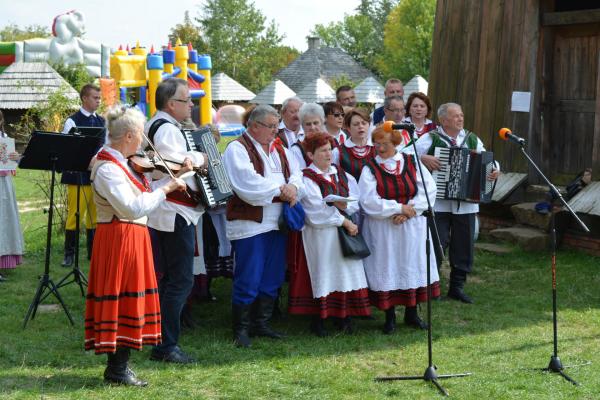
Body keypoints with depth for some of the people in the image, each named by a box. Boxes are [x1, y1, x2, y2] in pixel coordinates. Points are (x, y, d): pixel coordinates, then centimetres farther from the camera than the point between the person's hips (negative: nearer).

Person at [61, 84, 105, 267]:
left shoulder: (102, 121, 12)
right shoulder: (72, 121, -3)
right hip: (78, 175, -5)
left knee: (95, 215, 10)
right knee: (75, 215, -3)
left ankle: (93, 252, 19)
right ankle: (69, 254, 6)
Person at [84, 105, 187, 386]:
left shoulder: (118, 162, 12)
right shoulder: (107, 169, -21)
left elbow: (141, 193, 14)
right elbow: (132, 207, -28)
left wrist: (174, 178, 9)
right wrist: (165, 189, -19)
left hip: (130, 237, 10)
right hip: (121, 239, -10)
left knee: (124, 298, 14)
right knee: (123, 297, -4)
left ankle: (117, 365, 22)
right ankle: (118, 369, 3)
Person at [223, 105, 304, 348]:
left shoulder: (279, 149, 17)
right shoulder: (237, 149, -8)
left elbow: (296, 173, 10)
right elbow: (248, 183, -20)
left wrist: (293, 187, -13)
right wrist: (280, 189, -15)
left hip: (276, 224, 8)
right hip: (249, 225, -8)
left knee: (272, 279, 12)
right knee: (248, 280, -5)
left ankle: (261, 323, 22)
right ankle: (241, 329, 5)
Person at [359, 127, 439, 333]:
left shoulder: (412, 163, 1)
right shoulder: (370, 169, -5)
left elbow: (429, 189, -4)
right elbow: (369, 201, -14)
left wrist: (410, 210, -15)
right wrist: (399, 208, -15)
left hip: (412, 226, 2)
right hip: (382, 229, -2)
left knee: (412, 265, 6)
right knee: (387, 269, 1)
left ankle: (411, 314, 18)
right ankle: (389, 316, 10)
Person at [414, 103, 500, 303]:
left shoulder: (472, 140, 12)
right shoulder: (431, 138, -2)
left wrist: (495, 170, -7)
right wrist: (423, 158, -27)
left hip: (466, 203, 4)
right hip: (438, 202, -4)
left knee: (464, 245, 8)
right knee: (436, 242, -4)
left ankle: (457, 286, 19)